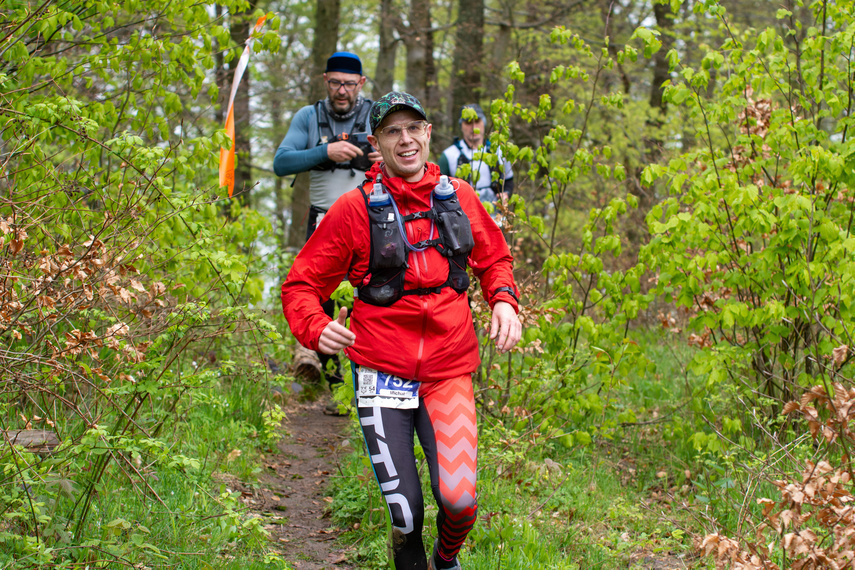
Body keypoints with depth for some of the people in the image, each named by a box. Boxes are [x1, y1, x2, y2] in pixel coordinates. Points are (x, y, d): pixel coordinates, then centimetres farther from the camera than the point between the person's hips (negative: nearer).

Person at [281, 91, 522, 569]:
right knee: (405, 511, -5)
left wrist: (504, 301, 1)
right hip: (382, 372, -2)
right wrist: (317, 329, -21)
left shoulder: (459, 197, 5)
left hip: (448, 372, 2)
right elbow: (302, 284, 0)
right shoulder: (356, 208, -4)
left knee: (458, 500, -11)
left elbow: (494, 258, 21)